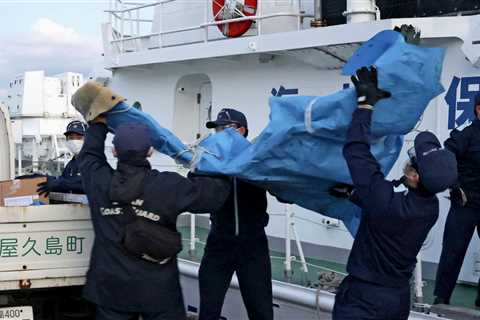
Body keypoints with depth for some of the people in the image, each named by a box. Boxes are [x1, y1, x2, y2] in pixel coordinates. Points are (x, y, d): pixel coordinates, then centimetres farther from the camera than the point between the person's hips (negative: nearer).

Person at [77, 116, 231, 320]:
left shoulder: (100, 182, -5)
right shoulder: (169, 186, -13)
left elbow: (89, 154, 16)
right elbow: (215, 192, -7)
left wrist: (99, 123, 32)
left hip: (111, 287, 3)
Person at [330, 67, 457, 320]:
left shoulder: (388, 203, -30)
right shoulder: (430, 208, -7)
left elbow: (356, 151, -25)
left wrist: (366, 102, -19)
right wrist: (350, 192, 18)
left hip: (364, 299, -7)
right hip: (399, 297, 8)